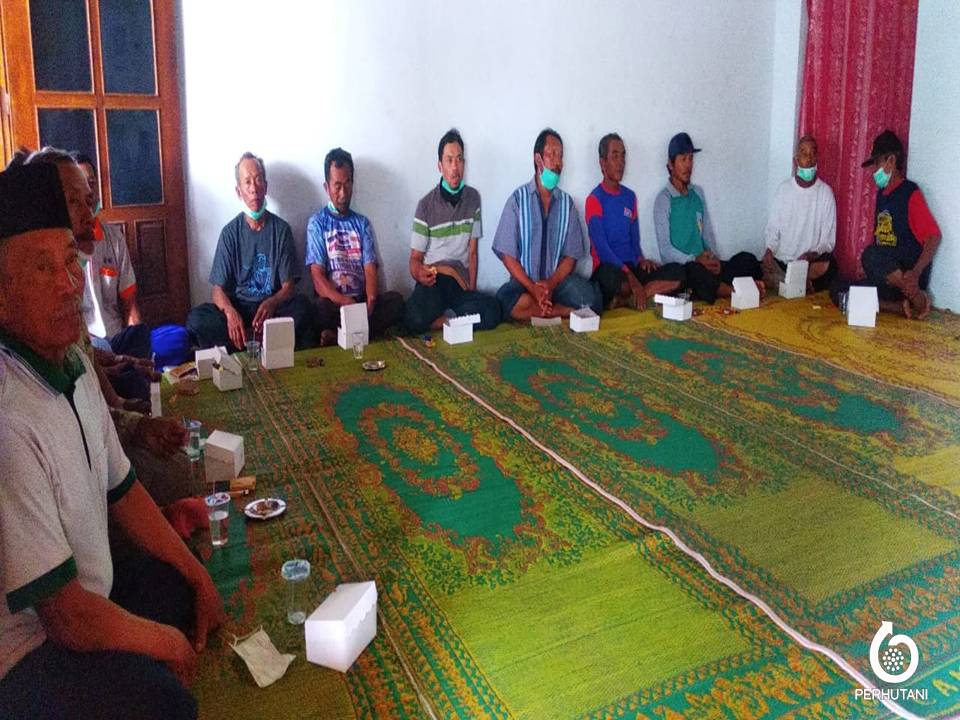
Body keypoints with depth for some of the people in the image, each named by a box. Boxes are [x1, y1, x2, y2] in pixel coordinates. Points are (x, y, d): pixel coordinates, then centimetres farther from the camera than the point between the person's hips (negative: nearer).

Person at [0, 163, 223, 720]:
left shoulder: (73, 363, 1)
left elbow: (121, 489, 12)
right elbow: (68, 616, -27)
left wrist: (198, 577, 11)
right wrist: (169, 642, -9)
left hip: (94, 596, 10)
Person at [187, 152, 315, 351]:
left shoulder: (281, 229, 3)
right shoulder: (230, 232, 3)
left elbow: (289, 286, -1)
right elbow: (218, 289, 0)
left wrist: (271, 303, -26)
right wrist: (230, 312, -25)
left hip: (273, 307, 0)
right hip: (238, 306, 1)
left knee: (302, 307, -31)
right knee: (196, 319, -26)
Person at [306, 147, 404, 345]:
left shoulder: (362, 223, 17)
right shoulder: (317, 223, 6)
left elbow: (370, 269, 5)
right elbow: (318, 278, -5)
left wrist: (371, 301, -18)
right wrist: (347, 303, -23)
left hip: (362, 299, 4)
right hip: (333, 301, -4)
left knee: (396, 301, -25)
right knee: (322, 308, -37)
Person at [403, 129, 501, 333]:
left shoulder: (473, 198, 10)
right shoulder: (426, 205, 0)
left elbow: (472, 252, 9)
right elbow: (415, 258, 3)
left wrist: (472, 289, -3)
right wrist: (420, 275, -21)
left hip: (460, 285, 3)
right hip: (432, 281, -3)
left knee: (492, 310, -29)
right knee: (416, 319, -36)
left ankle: (439, 321, -14)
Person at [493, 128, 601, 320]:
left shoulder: (567, 202, 7)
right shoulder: (518, 199, 0)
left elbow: (571, 256, 4)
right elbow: (507, 255, -4)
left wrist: (551, 284, -14)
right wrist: (533, 288, -17)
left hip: (558, 281, 2)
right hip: (524, 281, -1)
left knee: (592, 298, -27)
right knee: (506, 298, -35)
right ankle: (573, 312, -15)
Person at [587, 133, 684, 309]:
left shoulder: (630, 196, 16)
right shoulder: (594, 199, -4)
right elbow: (601, 247, -15)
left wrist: (640, 260, -5)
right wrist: (631, 277, -24)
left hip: (632, 267, 7)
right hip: (609, 268, -7)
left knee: (677, 272, -17)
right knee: (609, 276, -42)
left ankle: (624, 299, -23)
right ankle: (649, 291, -15)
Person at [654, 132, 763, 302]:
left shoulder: (698, 193, 17)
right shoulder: (663, 199, -4)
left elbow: (708, 233, 17)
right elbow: (665, 249, -11)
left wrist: (714, 258, -2)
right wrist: (694, 259, -22)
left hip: (704, 264, 7)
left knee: (747, 259, -11)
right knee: (697, 272, -38)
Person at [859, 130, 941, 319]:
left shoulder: (910, 192, -8)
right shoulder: (881, 194, 14)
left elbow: (934, 236, -15)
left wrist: (916, 272, -29)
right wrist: (868, 268, 6)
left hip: (906, 277, -7)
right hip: (885, 280, 8)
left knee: (871, 255, -35)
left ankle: (918, 298, -18)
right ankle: (901, 307, -14)